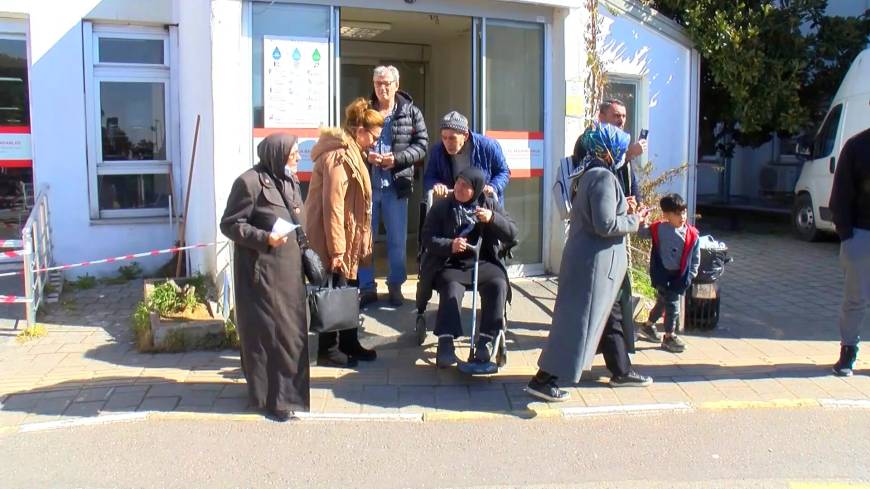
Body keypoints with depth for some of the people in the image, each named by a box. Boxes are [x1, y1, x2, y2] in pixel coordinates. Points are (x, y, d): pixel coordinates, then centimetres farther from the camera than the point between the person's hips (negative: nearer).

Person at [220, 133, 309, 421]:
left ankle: (288, 390, 29)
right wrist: (264, 238, -24)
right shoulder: (250, 182, -14)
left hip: (289, 269, 8)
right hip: (261, 271, -8)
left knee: (291, 329, 13)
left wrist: (305, 256, 16)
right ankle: (271, 397, 10)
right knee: (268, 330, -2)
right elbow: (229, 224, -12)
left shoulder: (290, 181, 10)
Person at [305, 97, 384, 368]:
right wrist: (336, 248, -24)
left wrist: (354, 244, 18)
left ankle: (349, 344, 27)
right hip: (332, 237, -10)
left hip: (347, 237, 10)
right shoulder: (339, 156, -19)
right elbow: (333, 205, -24)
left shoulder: (349, 152, 14)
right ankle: (328, 350, 14)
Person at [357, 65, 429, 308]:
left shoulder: (411, 113, 2)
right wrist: (365, 154, -13)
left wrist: (397, 158, -14)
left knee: (397, 239, 9)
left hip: (396, 186, 0)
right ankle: (366, 288, 18)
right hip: (366, 184, 1)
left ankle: (395, 286, 24)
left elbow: (422, 144, -1)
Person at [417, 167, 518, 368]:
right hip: (450, 264, -1)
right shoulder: (441, 206, 6)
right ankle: (445, 343, -30)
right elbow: (428, 238, -2)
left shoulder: (489, 204, 10)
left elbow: (512, 234, 4)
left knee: (498, 285, -28)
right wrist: (449, 245, -21)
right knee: (452, 289, -33)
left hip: (482, 263, 2)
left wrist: (492, 218, -14)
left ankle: (486, 340, -22)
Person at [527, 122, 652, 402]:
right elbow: (605, 225, -25)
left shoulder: (589, 175, 11)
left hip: (586, 258, 10)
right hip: (595, 262, -10)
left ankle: (621, 371, 35)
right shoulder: (604, 177, -19)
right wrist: (634, 221, -9)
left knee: (610, 315, 21)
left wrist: (624, 211, 12)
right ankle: (543, 379, -3)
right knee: (580, 321, -6)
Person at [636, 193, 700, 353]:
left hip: (680, 276, 4)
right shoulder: (658, 229, -12)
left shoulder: (692, 234, -7)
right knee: (672, 304, -5)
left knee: (662, 303, 19)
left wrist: (690, 276, 1)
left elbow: (695, 258, 3)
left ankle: (648, 325, 41)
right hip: (662, 275, -4)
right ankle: (669, 337, 12)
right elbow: (641, 233, 6)